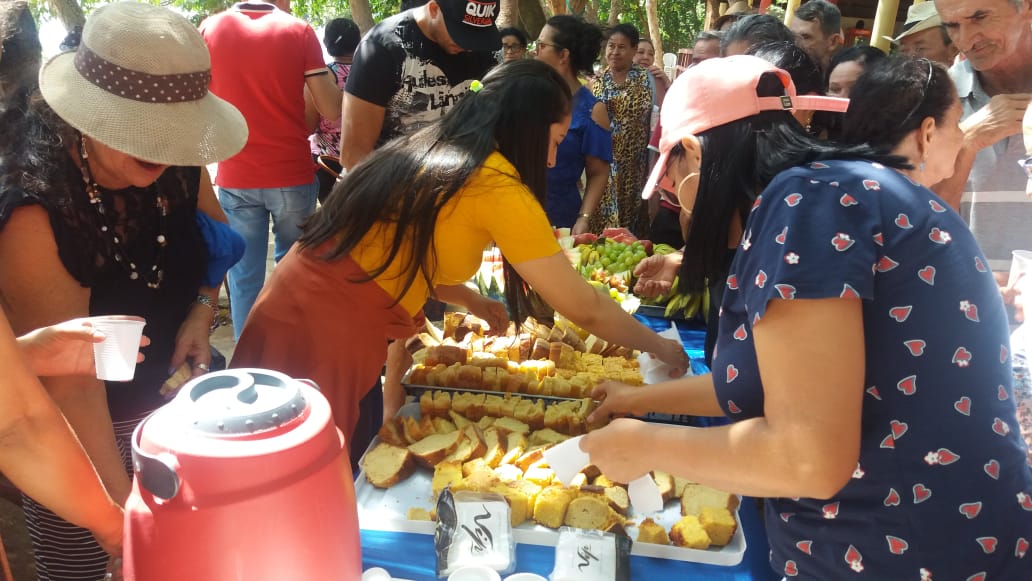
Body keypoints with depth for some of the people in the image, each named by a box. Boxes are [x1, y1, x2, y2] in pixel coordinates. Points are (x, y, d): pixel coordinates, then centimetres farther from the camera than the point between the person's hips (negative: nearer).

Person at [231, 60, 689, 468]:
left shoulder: (424, 149, 11)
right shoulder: (498, 185, -14)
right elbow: (584, 309, -8)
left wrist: (470, 301, 22)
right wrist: (662, 348, 7)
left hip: (293, 311, 9)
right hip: (323, 342, -9)